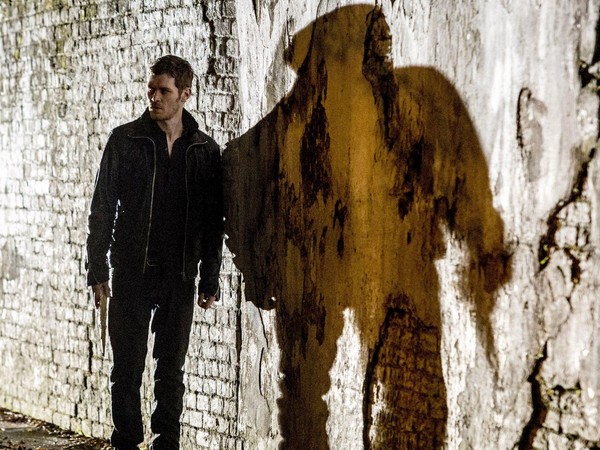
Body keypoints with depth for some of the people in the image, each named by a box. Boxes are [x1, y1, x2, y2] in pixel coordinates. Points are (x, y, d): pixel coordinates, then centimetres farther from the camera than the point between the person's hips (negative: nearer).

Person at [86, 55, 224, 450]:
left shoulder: (205, 151, 5)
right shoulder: (125, 140, 2)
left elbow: (213, 221, 8)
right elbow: (102, 210, 2)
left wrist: (210, 280, 5)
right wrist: (98, 271, -4)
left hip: (180, 277, 1)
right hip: (132, 273, -1)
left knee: (172, 371, 6)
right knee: (127, 367, 2)